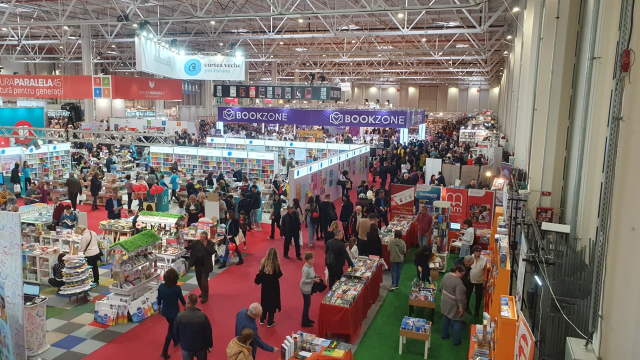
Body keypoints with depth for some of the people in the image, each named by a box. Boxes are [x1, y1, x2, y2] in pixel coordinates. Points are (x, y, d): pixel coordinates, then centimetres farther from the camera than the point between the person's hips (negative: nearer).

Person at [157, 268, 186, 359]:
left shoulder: (161, 286, -14)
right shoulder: (177, 288, -25)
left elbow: (159, 299, 0)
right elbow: (182, 299, -9)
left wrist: (159, 308, 18)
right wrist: (185, 306, 11)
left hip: (165, 311, 5)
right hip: (174, 312, -5)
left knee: (172, 327, 28)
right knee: (171, 330, 9)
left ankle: (175, 341, 49)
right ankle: (164, 351, 9)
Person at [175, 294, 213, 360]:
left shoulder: (180, 316, -19)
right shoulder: (203, 316, -22)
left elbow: (176, 331, -3)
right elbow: (208, 332, -12)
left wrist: (180, 342, 16)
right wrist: (209, 345, 5)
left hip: (186, 347, 1)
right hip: (201, 347, 0)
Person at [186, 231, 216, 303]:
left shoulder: (211, 243, -9)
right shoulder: (196, 243, 2)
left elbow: (212, 252, -21)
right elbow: (190, 246, -10)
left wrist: (206, 245, -22)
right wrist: (186, 246, -32)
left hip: (205, 266, -5)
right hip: (197, 264, 5)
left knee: (204, 281, -6)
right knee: (199, 280, 20)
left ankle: (205, 296, 5)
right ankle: (203, 292, 41)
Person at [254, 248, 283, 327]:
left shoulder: (264, 262, -10)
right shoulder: (276, 264, -22)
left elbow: (260, 273, -4)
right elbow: (279, 275, -16)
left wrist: (257, 281, 9)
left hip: (265, 286, 4)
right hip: (273, 286, -4)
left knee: (264, 302, 21)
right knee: (272, 303, 10)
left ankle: (262, 320, 33)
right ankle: (270, 322, 18)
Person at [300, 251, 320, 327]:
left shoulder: (311, 265, -6)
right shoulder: (306, 269, -31)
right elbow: (303, 280, -26)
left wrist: (316, 276, -4)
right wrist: (313, 280, -25)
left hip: (309, 288, 8)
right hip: (305, 288, -8)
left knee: (307, 304, 23)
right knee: (307, 304, 6)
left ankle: (306, 319, 41)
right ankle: (304, 323, 21)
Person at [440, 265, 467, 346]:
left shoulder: (446, 275, -4)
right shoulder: (458, 282, -28)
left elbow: (441, 287, 8)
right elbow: (459, 297, -28)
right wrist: (461, 307, -18)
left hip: (444, 301, 8)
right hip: (454, 305, -7)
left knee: (446, 318, 23)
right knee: (457, 322, 8)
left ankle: (444, 334, 37)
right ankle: (456, 341, 16)